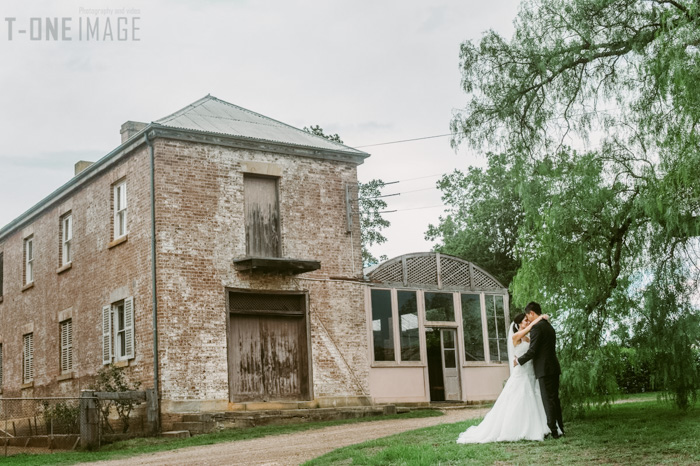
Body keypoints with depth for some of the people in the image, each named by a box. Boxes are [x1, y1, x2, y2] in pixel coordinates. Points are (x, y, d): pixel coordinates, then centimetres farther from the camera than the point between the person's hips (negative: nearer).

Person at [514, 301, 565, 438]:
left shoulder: (536, 327, -13)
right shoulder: (549, 326, 16)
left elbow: (532, 351, -16)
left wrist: (519, 360, -2)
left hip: (544, 369, -9)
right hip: (554, 367, 9)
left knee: (548, 400, -5)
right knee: (555, 399, 14)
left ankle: (554, 431, -5)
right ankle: (559, 428, 18)